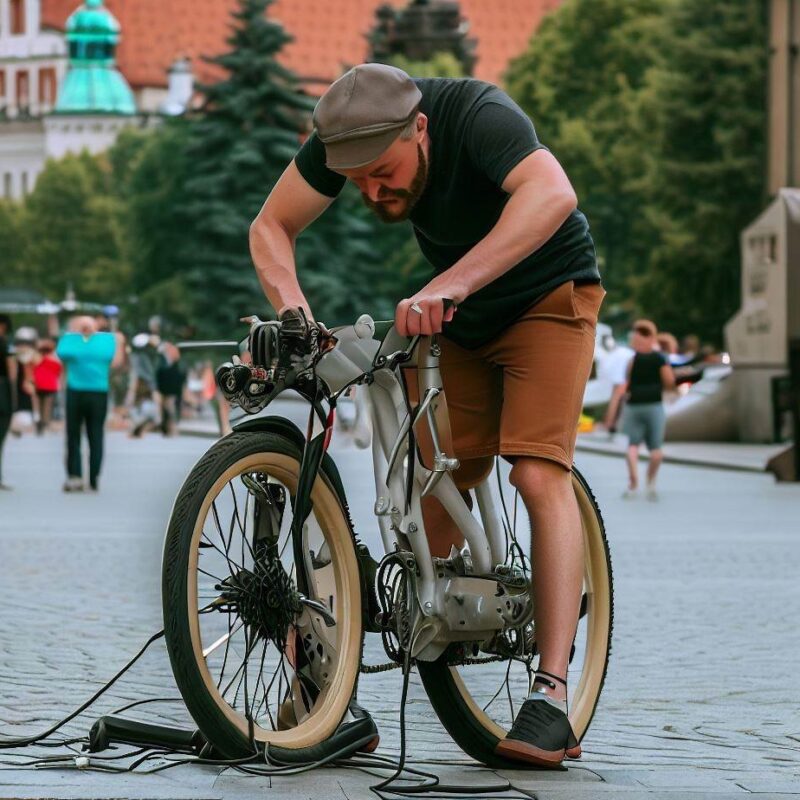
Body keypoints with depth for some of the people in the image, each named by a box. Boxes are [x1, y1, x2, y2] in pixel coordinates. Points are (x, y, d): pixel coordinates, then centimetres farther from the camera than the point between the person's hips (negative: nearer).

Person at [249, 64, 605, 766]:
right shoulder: (344, 140, -18)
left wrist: (451, 286, -59)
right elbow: (271, 226, -8)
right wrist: (293, 307, -28)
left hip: (548, 295, -6)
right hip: (459, 316, 6)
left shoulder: (476, 114, -33)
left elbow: (551, 195, -50)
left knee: (540, 473, -20)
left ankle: (553, 697, -25)